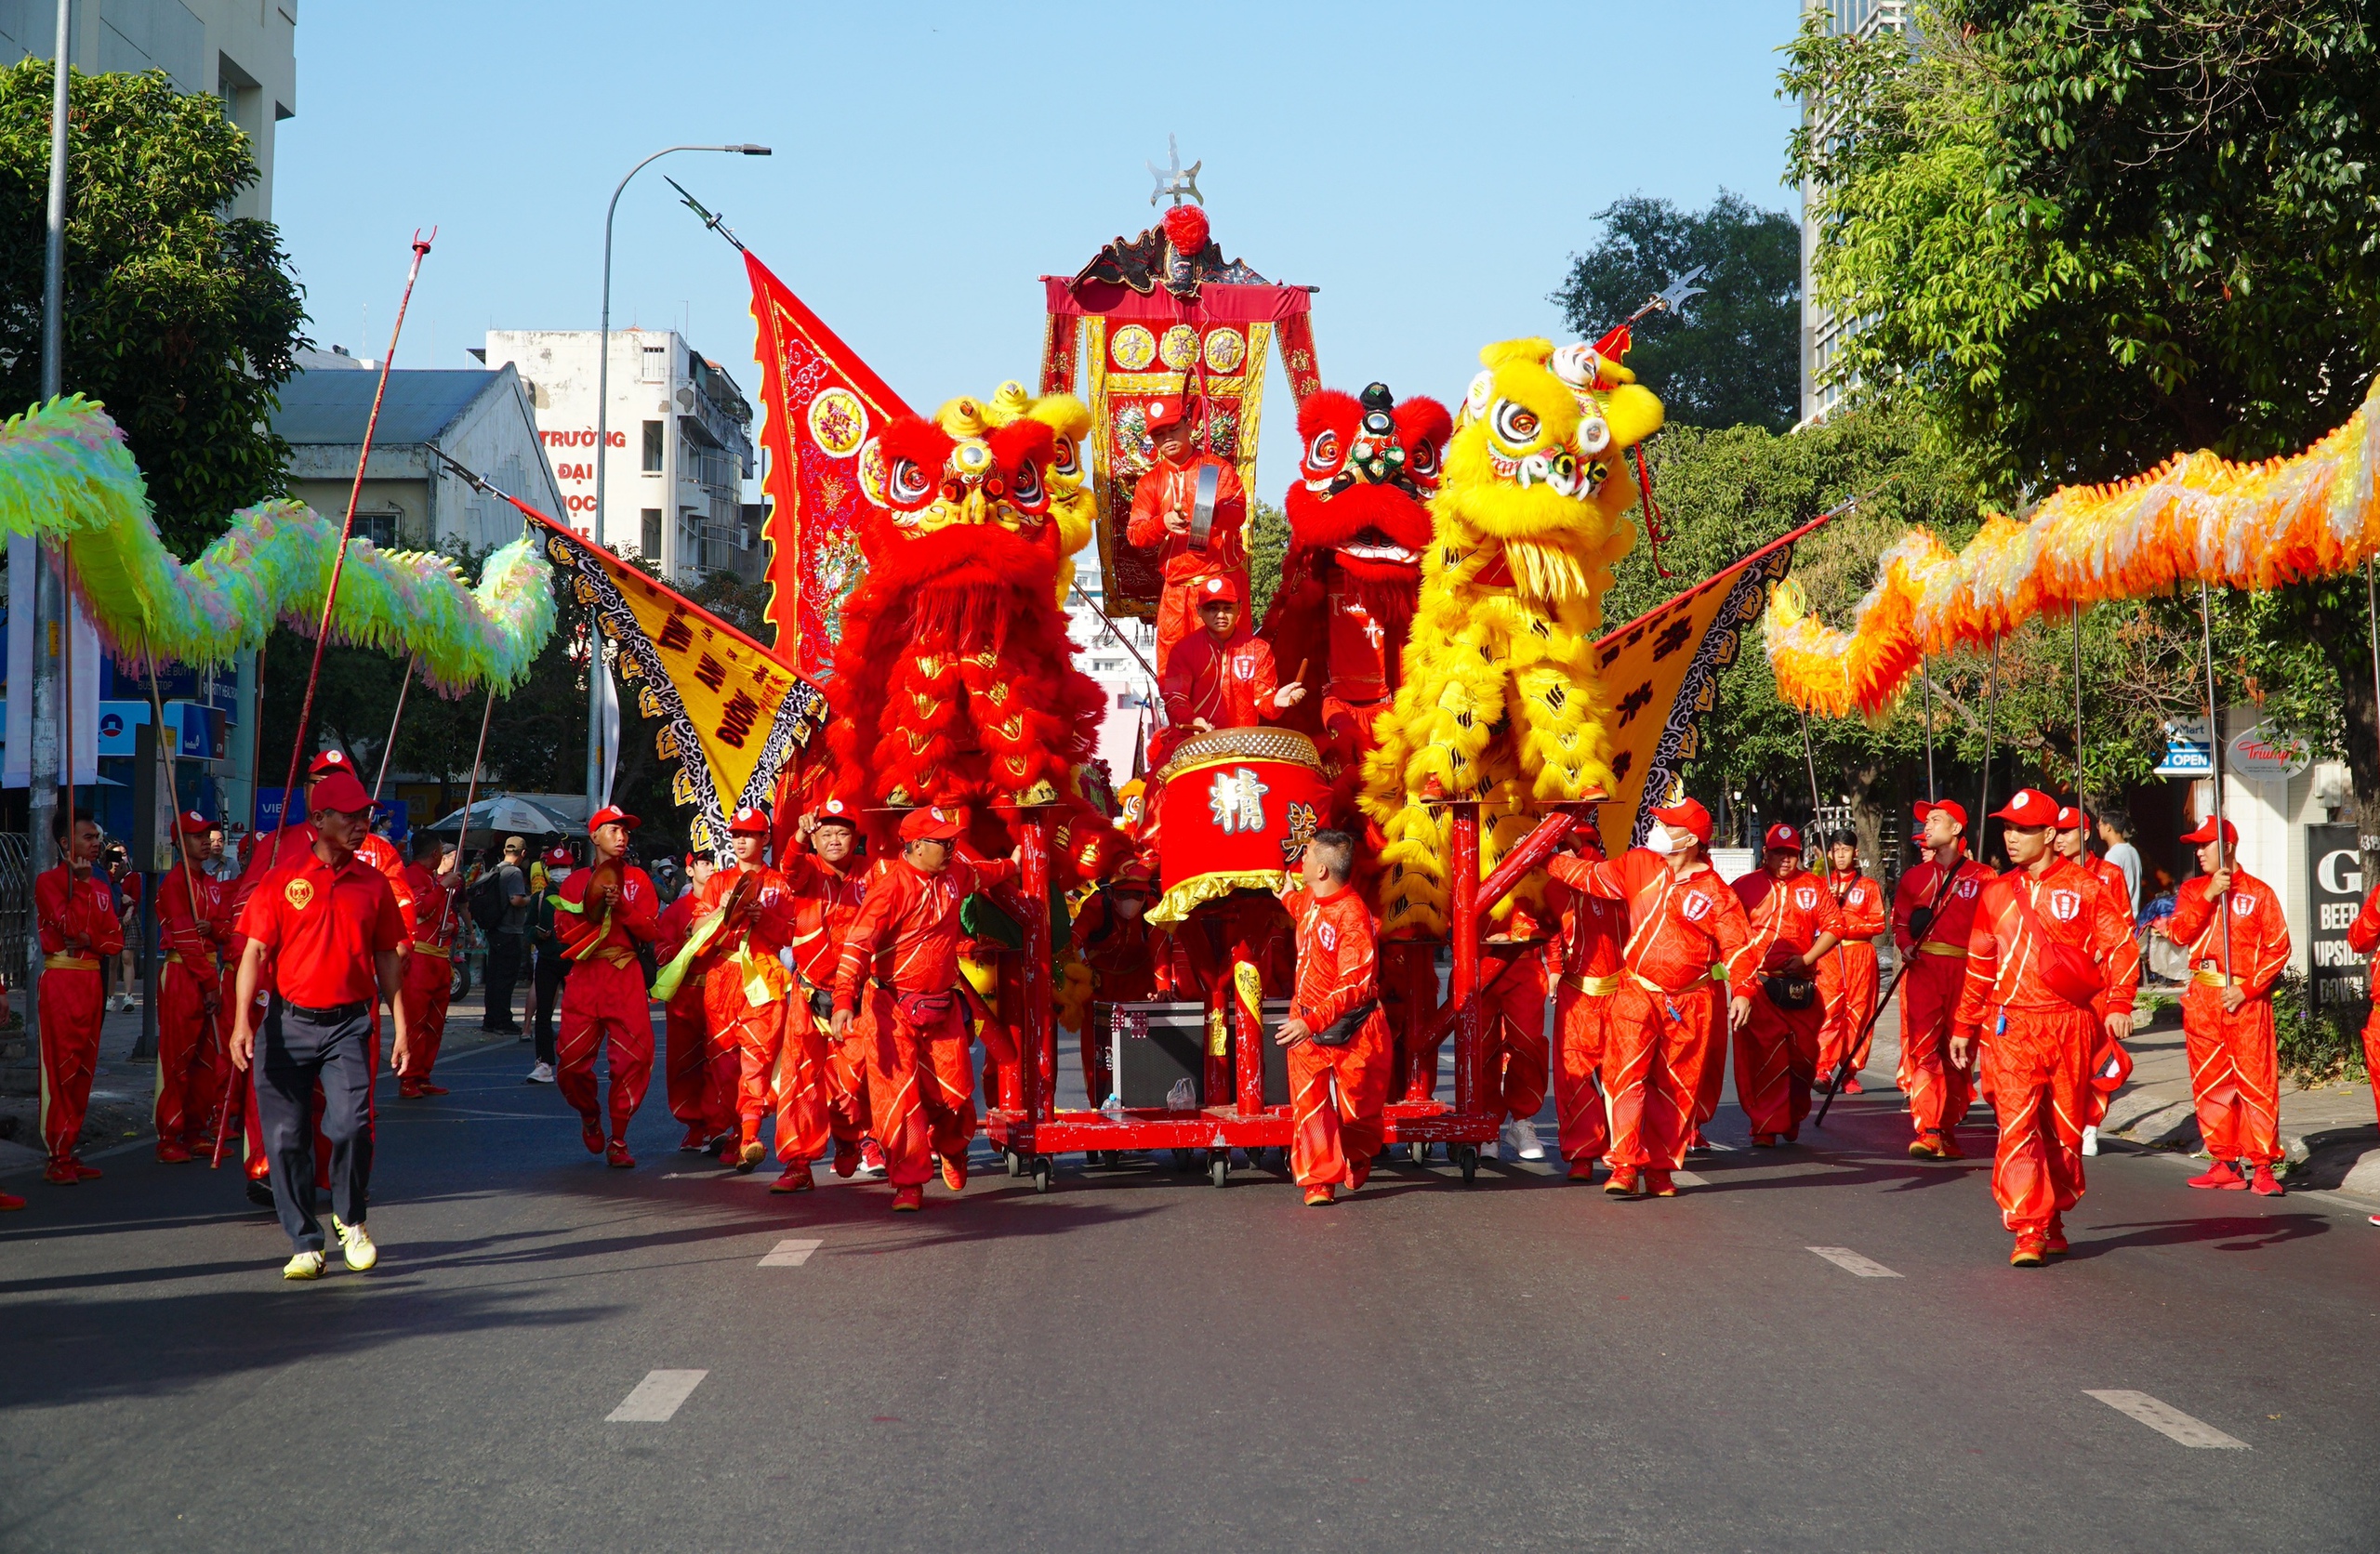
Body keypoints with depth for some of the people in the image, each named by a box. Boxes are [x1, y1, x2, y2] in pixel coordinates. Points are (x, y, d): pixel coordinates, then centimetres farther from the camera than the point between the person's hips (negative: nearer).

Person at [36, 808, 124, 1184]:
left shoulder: (100, 885, 16)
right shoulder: (49, 881, -4)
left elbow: (115, 940, 10)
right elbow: (70, 925, -18)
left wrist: (87, 940, -8)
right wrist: (82, 881, -15)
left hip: (92, 980, 7)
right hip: (60, 980, -7)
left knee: (84, 1068, 7)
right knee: (60, 1068, -8)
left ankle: (72, 1152, 11)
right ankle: (57, 1158, -6)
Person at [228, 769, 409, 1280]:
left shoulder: (373, 883, 7)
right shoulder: (283, 879, 1)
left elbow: (385, 957, 14)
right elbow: (255, 952, -1)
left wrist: (401, 1025, 9)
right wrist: (243, 1021, -10)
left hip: (348, 1024, 0)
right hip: (288, 1023, 0)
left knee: (350, 1126, -16)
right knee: (286, 1137, -1)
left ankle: (350, 1220, 10)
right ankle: (305, 1244, 12)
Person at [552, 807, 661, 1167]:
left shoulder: (637, 878, 12)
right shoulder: (577, 881, 13)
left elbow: (652, 931, 3)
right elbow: (565, 931, 3)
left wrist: (622, 906, -11)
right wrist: (594, 907, -10)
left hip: (625, 976, 0)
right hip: (585, 976, 1)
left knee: (634, 1056, -13)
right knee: (571, 1060, -6)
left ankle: (618, 1140, -2)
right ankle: (589, 1115, 25)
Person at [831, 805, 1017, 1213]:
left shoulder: (955, 875, 7)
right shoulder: (891, 884, -16)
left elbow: (984, 873, 34)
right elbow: (858, 942, -21)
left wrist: (1013, 865, 52)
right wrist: (845, 1000, -29)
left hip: (942, 1007, 6)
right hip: (892, 1008, -6)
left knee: (954, 1091, 5)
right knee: (898, 1094, -8)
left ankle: (952, 1149, 36)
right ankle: (908, 1183, 0)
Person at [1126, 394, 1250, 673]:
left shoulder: (1217, 467, 7)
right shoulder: (1149, 482, 15)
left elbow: (1239, 512, -10)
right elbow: (1134, 533, 2)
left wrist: (1213, 514, -34)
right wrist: (1163, 523, -20)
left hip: (1223, 578, -3)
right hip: (1176, 588, 3)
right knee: (1170, 668, -1)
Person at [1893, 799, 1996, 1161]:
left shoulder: (1981, 877, 5)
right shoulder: (1915, 877, 14)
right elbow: (1900, 920, 16)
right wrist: (1906, 944, -4)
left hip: (1966, 972, -1)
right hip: (1924, 968, 1)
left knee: (1958, 1054, 5)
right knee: (1923, 1048, -10)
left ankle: (1948, 1131, 15)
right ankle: (1927, 1131, -14)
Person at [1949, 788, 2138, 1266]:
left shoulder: (2085, 888, 2)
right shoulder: (1995, 894, 12)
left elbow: (2120, 948, 0)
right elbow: (1979, 965, 18)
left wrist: (2118, 1004, -13)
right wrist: (1964, 1026, 17)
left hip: (2069, 1024, -1)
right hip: (2011, 1027, 2)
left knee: (2065, 1128, 8)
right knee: (2017, 1126, -9)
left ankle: (2054, 1222, 24)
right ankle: (2027, 1232, -10)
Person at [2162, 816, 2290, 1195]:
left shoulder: (2259, 892, 0)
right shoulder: (2192, 890, 13)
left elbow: (2278, 948, -3)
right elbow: (2180, 933, -2)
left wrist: (2247, 990, -11)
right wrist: (2208, 896, -12)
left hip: (2247, 999, -5)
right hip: (2202, 998, 5)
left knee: (2256, 1081, -8)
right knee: (2209, 1082, 6)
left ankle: (2262, 1165, -6)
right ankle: (2225, 1162, 13)